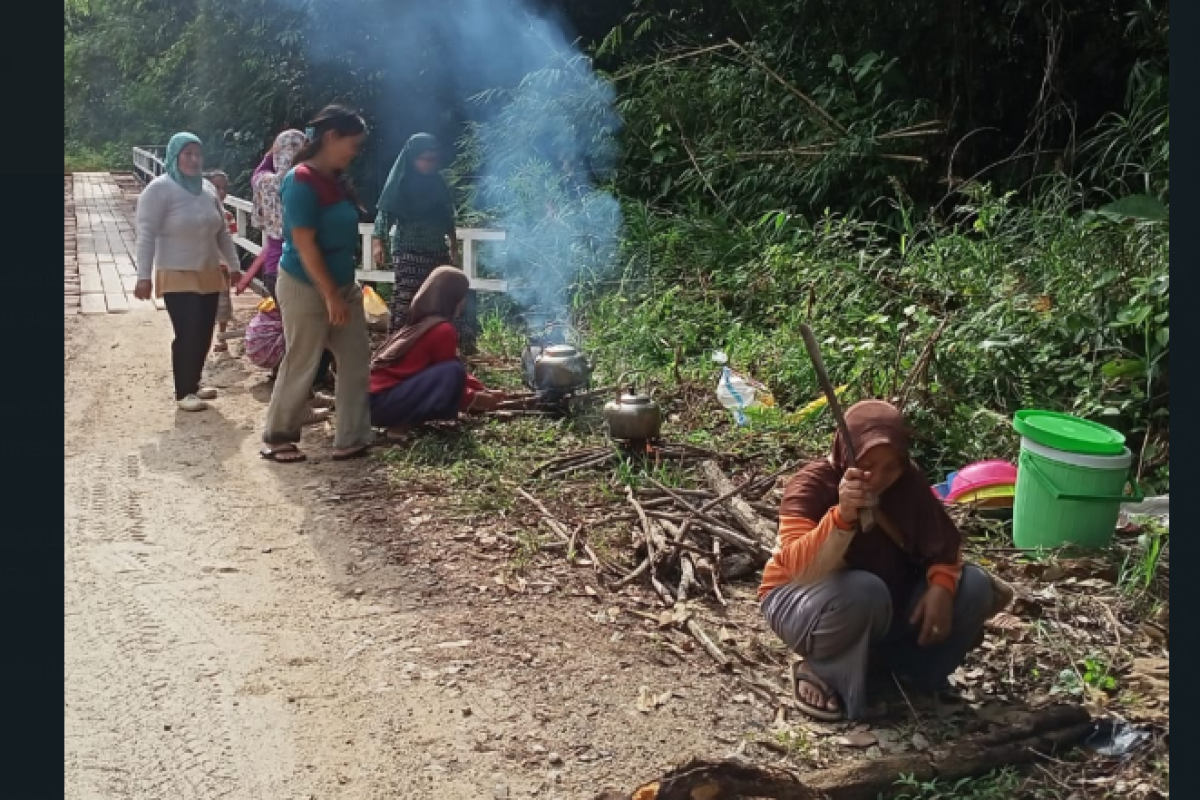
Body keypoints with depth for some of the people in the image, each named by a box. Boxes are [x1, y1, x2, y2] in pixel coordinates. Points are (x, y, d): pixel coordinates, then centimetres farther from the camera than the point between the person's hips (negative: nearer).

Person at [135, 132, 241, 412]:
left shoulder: (207, 189, 9)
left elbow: (222, 231, 17)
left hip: (209, 275, 6)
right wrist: (144, 276, -20)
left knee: (204, 334, 8)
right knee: (188, 334, -9)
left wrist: (234, 264, 17)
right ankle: (184, 391, 2)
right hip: (177, 277, -6)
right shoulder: (159, 189, -12)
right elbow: (146, 235, -15)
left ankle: (193, 383, 24)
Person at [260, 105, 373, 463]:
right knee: (300, 365, 3)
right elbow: (304, 245, -22)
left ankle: (351, 440, 15)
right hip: (306, 287, -9)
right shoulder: (302, 181, -19)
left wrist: (342, 290, 17)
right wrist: (330, 296, -21)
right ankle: (276, 439, 20)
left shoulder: (337, 179, 7)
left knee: (356, 358, 8)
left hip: (343, 284, 9)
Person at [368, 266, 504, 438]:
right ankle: (402, 423, -13)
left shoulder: (418, 323, 17)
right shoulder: (443, 330, -11)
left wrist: (482, 389, 25)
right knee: (452, 372, -18)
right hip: (382, 403, -9)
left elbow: (441, 368, 26)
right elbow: (453, 371, -3)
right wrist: (475, 399, 15)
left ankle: (401, 418, 6)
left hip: (371, 400, 9)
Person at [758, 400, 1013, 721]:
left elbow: (943, 540, -3)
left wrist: (941, 585, -24)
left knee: (973, 587, -12)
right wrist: (842, 515, -54)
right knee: (863, 591, -38)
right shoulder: (811, 485, -25)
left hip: (888, 604, 6)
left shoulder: (907, 480, -9)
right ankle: (822, 671, -11)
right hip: (804, 603, -5)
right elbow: (800, 569, -38)